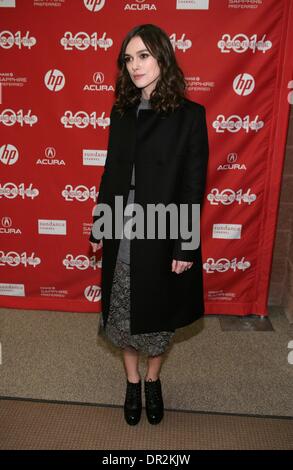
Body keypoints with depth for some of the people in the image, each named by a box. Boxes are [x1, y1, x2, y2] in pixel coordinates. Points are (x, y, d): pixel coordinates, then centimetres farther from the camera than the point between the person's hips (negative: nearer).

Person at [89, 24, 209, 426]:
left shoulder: (189, 115, -8)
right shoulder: (122, 112, 6)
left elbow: (194, 186, -9)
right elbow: (111, 173, 9)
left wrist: (185, 247, -11)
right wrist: (98, 227, 9)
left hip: (162, 237, -3)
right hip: (122, 237, 4)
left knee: (159, 314, 13)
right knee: (122, 314, 14)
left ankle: (153, 381, 39)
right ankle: (132, 382, 37)